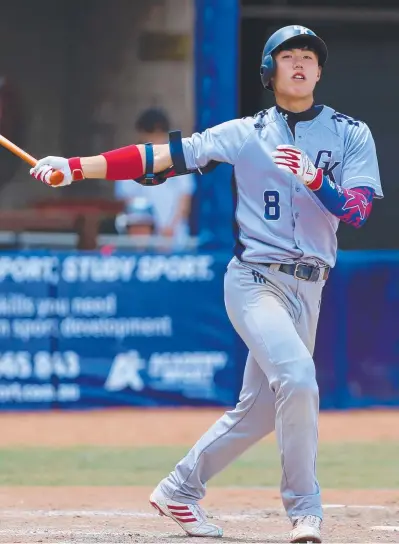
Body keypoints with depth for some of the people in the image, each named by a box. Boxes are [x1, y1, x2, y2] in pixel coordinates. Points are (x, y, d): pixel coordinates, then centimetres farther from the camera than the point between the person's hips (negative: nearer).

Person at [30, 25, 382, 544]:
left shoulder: (350, 134, 5)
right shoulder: (245, 134, 2)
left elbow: (357, 209, -8)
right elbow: (161, 156, -3)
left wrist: (314, 178, -27)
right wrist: (75, 167, -10)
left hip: (308, 288, 4)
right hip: (256, 280, -4)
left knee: (259, 410, 9)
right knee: (296, 378, -25)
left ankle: (180, 489, 29)